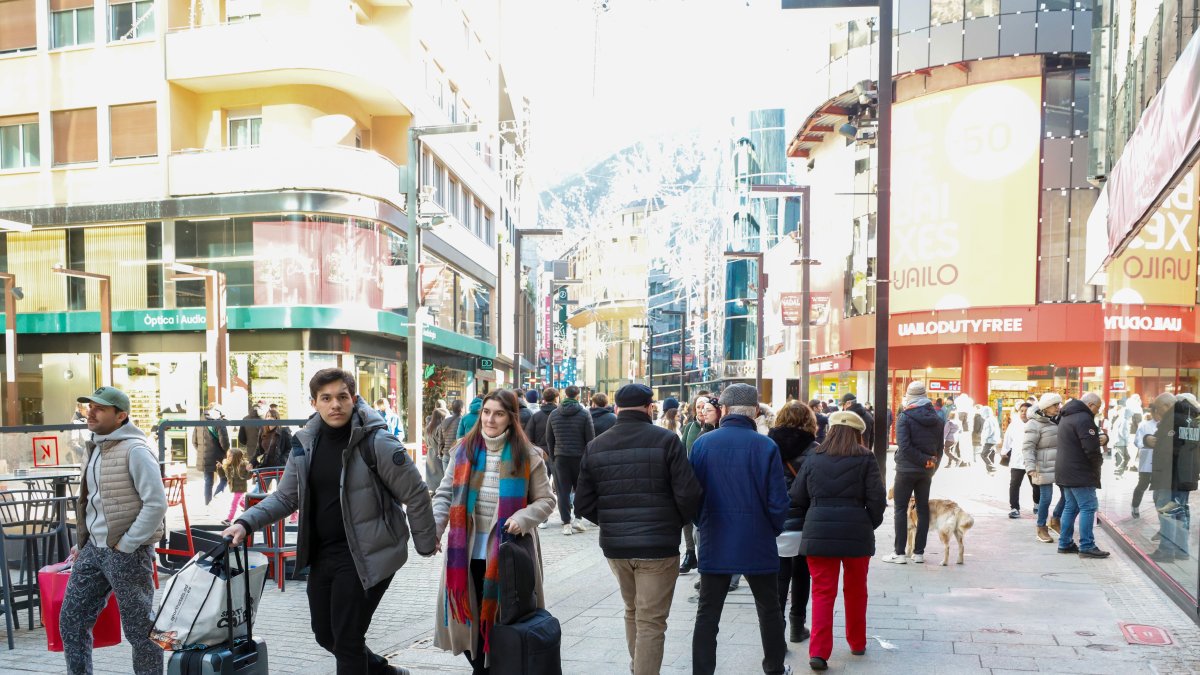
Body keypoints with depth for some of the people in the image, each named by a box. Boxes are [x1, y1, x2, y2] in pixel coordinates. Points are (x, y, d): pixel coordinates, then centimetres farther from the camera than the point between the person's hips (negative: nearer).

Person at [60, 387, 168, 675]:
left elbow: (156, 504, -20)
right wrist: (83, 542, 14)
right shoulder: (93, 448, 11)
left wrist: (125, 546, -17)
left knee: (139, 627, 3)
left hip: (126, 553, -8)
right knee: (71, 620, 13)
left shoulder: (135, 450, -16)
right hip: (92, 549, 8)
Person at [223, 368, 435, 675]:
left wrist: (426, 545, -3)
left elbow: (415, 494, -11)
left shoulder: (377, 442, -18)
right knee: (326, 635, 19)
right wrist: (246, 522, -6)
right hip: (322, 554, 7)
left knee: (347, 639, -1)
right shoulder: (306, 443, 1)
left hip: (365, 556, -7)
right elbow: (285, 497, 9)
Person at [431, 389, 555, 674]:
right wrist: (433, 528, -12)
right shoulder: (463, 450, 3)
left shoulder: (526, 455, -3)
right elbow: (445, 495, 4)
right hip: (467, 552, 3)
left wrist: (523, 518, -18)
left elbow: (546, 500, 1)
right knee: (469, 616, 12)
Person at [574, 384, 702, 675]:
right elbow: (688, 495, -13)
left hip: (614, 545, 5)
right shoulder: (666, 440, -9)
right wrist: (678, 522, 6)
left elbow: (583, 504, 1)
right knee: (651, 622, 3)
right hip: (658, 545, -4)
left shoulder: (595, 446, 2)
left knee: (633, 610, 24)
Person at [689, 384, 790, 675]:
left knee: (707, 614, 10)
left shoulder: (702, 443, -7)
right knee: (769, 609, 19)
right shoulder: (766, 446, -12)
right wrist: (773, 529, 9)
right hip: (758, 544, 0)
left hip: (715, 543, 1)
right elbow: (778, 501, -10)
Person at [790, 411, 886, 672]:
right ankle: (857, 643, 32)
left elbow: (797, 497, 6)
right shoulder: (866, 459, 0)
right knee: (855, 590, 17)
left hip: (818, 532, 1)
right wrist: (869, 526, 10)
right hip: (855, 532, 0)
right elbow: (876, 500, -4)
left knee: (823, 592, 5)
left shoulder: (814, 459, 5)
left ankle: (819, 652, -3)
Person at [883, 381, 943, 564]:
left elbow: (904, 446, -20)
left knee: (900, 509, 1)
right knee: (923, 509, 11)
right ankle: (919, 552, 14)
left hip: (907, 469, -5)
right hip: (927, 471, 5)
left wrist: (923, 460, -13)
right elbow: (940, 448, 8)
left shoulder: (905, 417, -11)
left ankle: (900, 552, 0)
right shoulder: (936, 419, 5)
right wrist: (931, 464, 12)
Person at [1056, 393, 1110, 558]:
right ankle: (1086, 546, -6)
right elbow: (1091, 448, -22)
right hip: (1080, 473, -10)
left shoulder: (1067, 417, 18)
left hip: (1066, 472, 10)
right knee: (1088, 507, -6)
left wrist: (1103, 437, -2)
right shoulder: (1084, 419, -16)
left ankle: (1065, 543, 16)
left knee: (1071, 507, 14)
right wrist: (1099, 461, -2)